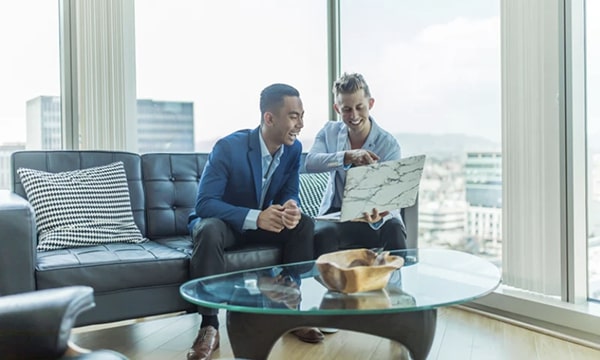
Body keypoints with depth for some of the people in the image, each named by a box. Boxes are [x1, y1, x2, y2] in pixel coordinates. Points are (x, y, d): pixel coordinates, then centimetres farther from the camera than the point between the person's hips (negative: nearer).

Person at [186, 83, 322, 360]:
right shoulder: (228, 147, -27)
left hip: (263, 221, 5)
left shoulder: (294, 149, -10)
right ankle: (209, 326, -28)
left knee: (304, 224, -20)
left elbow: (289, 193, -3)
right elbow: (204, 203, -30)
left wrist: (291, 207, -31)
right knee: (209, 231, -38)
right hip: (221, 221, -4)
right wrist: (255, 217, -43)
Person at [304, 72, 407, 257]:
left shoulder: (389, 144, -9)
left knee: (394, 231, -33)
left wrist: (377, 217, -41)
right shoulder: (329, 132, 0)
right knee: (322, 234, -33)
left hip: (375, 214, 0)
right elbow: (310, 163, -20)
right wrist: (348, 156, -38)